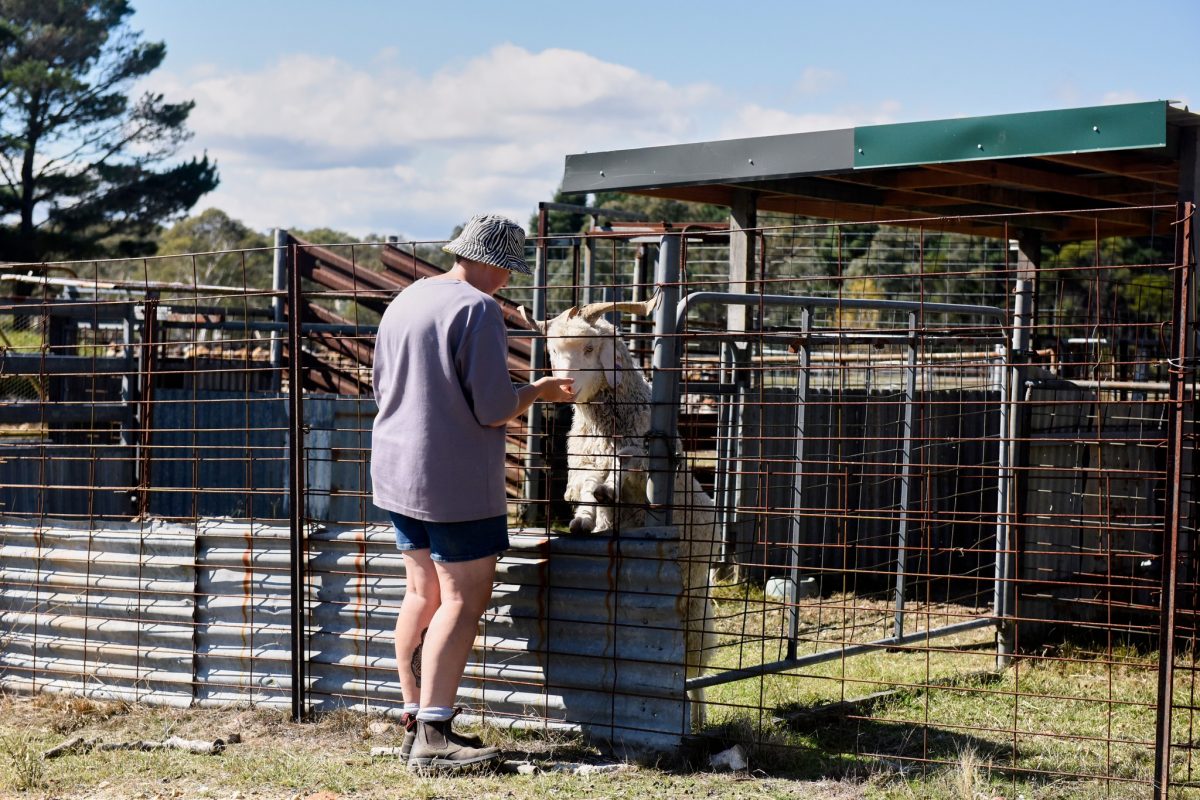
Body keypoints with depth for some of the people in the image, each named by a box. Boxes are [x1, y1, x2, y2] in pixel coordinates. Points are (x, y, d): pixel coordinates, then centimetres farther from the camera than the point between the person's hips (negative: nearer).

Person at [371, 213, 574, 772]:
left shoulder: (405, 301, 12)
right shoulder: (477, 309, -15)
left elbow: (381, 386, 20)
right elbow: (494, 407, -18)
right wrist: (538, 391, -1)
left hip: (397, 471, 9)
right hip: (456, 483, -9)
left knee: (423, 594, 15)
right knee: (464, 600, -6)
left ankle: (415, 722, 20)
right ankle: (433, 737, -9)